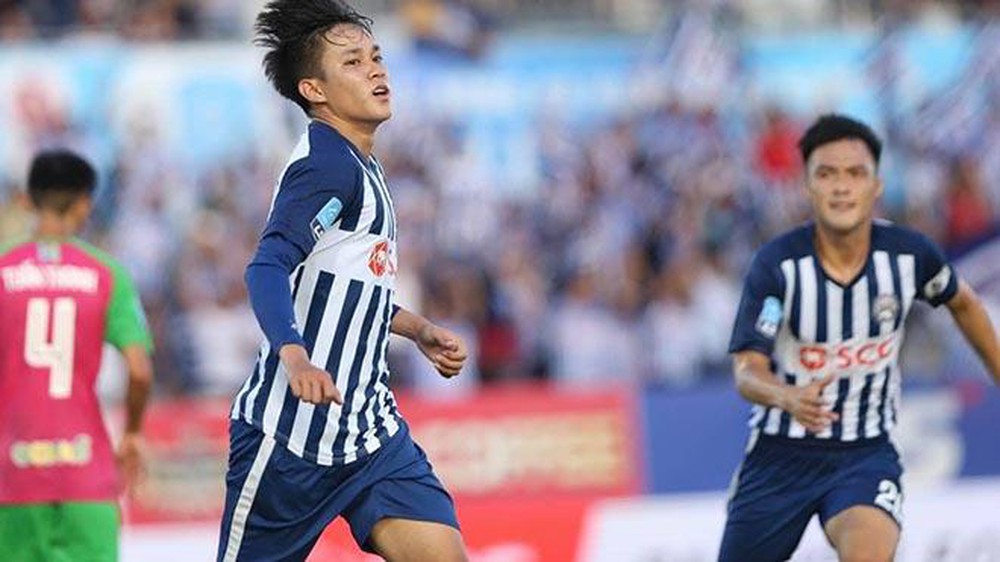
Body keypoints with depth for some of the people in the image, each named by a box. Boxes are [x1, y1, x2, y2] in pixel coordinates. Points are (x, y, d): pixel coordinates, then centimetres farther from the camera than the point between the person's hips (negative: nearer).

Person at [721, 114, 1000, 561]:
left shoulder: (909, 255, -10)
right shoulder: (776, 264, -17)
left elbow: (962, 303, 13)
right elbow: (747, 370, -22)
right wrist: (787, 397, -44)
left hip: (866, 455, 0)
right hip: (780, 453, 0)